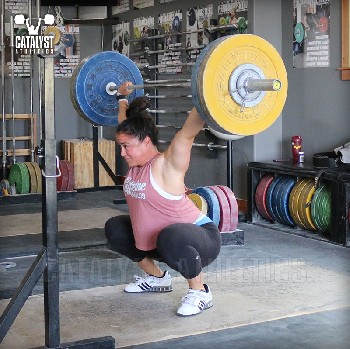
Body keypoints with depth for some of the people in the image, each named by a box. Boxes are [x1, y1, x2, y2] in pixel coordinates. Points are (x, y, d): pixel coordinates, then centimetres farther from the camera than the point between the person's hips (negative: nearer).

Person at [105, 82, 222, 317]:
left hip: (203, 240, -9)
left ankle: (200, 292, -15)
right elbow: (128, 124, 16)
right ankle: (157, 278, 23)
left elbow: (189, 132, -37)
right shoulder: (136, 162, 0)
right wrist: (122, 98, 27)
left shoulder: (166, 165, -22)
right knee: (114, 229, 15)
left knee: (172, 237, -41)